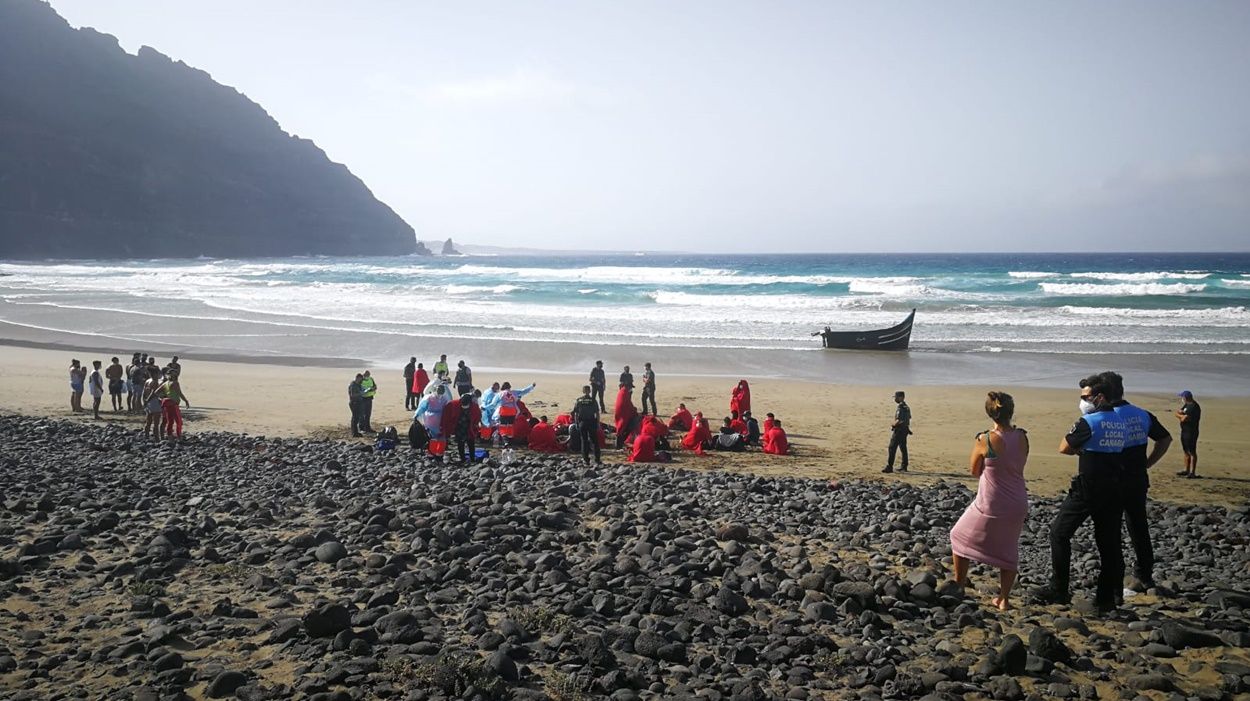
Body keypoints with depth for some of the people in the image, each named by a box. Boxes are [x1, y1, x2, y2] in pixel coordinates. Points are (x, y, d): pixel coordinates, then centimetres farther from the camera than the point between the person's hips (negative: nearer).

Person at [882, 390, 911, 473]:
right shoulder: (907, 407, 12)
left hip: (898, 430, -10)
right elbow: (908, 419, 19)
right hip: (905, 430, 10)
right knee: (903, 448, 14)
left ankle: (889, 467, -9)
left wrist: (893, 425, -6)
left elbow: (899, 420, -24)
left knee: (892, 448, -7)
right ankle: (904, 466, 19)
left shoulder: (900, 407, -18)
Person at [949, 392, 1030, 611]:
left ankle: (958, 585, 26)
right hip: (1017, 505, 4)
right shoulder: (1022, 437, -6)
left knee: (960, 537, 20)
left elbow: (974, 471, -3)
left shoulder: (984, 440, -17)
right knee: (1008, 549, 22)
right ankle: (1004, 599, 22)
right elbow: (1018, 464, 10)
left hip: (990, 505, -4)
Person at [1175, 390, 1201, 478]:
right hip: (1184, 431, 10)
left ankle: (1193, 472, -4)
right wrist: (1182, 414, -9)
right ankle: (1186, 470, 23)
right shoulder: (1186, 405, 14)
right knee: (1186, 451, 15)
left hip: (1191, 432, -10)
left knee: (1192, 452, -6)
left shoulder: (1194, 407, -17)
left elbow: (1184, 419, -21)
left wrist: (1180, 415, 0)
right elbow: (1176, 413, 12)